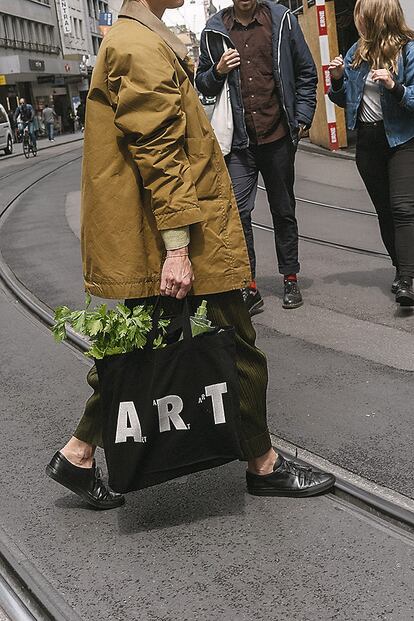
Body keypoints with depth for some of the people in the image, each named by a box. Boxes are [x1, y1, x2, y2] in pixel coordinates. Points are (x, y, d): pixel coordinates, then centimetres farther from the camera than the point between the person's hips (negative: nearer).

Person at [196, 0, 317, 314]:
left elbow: (306, 73, 8)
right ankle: (249, 288, -5)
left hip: (278, 135, 0)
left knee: (284, 211, 12)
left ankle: (290, 279, 25)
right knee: (237, 210, -11)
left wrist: (302, 117, 0)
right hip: (239, 140, 0)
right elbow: (202, 84, 12)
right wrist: (218, 71, -9)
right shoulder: (215, 31, 3)